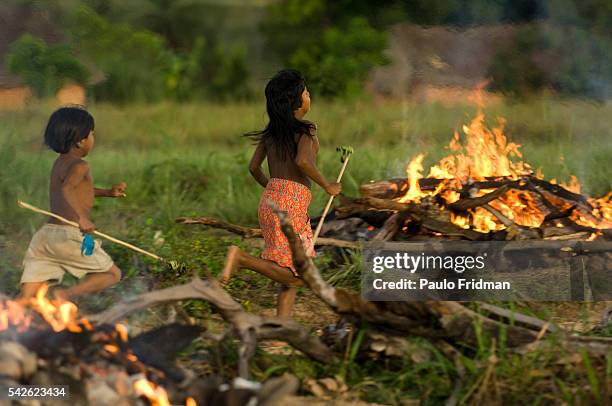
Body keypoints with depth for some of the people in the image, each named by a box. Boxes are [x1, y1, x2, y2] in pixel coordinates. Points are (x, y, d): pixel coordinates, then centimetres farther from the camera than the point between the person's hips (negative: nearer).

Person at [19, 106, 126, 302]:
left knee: (26, 299, 3)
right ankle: (67, 295, -12)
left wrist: (107, 192, 35)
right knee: (113, 274, 9)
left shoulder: (60, 163, 22)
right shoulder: (79, 165, -6)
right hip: (69, 235, -8)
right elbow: (66, 189, -26)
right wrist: (81, 217, -27)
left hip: (45, 235, 8)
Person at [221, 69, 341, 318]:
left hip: (270, 198, 8)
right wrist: (327, 186, -10)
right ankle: (241, 258, -18)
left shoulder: (272, 131, 14)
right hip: (292, 203, -8)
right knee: (294, 276, -5)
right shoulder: (306, 129, -6)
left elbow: (254, 167, 15)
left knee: (293, 276, 13)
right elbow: (303, 161, -24)